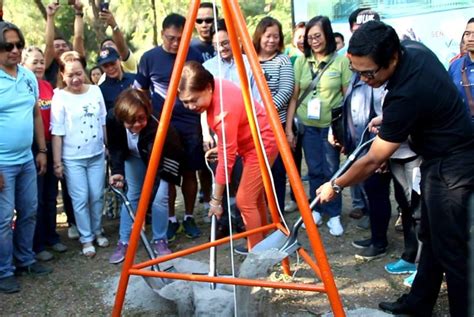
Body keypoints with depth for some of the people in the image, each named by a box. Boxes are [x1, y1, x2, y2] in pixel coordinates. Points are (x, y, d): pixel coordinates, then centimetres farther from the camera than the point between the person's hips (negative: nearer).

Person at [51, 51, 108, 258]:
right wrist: (57, 162, -9)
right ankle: (86, 239, 15)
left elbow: (104, 123, 9)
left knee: (97, 196, 10)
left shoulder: (95, 91, 1)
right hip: (72, 158, -3)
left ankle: (97, 232, 29)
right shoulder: (60, 97, -9)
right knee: (80, 199, 1)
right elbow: (57, 133, -8)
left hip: (97, 154, 3)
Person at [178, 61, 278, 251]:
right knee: (254, 197, 17)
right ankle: (259, 245, 31)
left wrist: (216, 199, -23)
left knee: (244, 200, -10)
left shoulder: (226, 107, -34)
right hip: (250, 142, 10)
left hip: (263, 142, -9)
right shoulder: (213, 91, -9)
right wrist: (216, 144, 3)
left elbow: (226, 157, -30)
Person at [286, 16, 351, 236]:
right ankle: (316, 210, 23)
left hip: (332, 125, -2)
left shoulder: (341, 61, -2)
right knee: (314, 170, 9)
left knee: (331, 170, 1)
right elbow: (294, 97, 5)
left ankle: (334, 215, 14)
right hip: (307, 125, 2)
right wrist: (288, 128, 1)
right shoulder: (301, 62, 6)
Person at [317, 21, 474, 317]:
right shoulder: (413, 48, -5)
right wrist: (388, 120, 11)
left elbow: (373, 160, -20)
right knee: (430, 236, 16)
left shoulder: (407, 94, -31)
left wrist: (335, 185, -7)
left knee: (449, 248, -3)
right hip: (440, 158, 10)